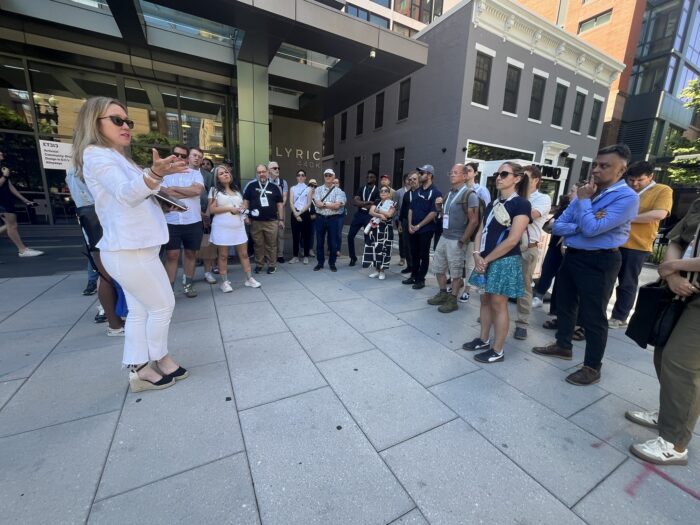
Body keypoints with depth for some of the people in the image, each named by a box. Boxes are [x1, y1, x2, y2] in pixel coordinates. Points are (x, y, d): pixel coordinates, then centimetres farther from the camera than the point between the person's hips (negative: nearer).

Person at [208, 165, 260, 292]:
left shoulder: (236, 191, 17)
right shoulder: (215, 190, 1)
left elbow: (242, 205, 26)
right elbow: (212, 209, -7)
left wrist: (242, 209, 1)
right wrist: (229, 208, -14)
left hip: (238, 227, 5)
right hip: (222, 228, -4)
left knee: (244, 254, 5)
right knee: (223, 255, 2)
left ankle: (249, 279, 13)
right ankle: (224, 282, 10)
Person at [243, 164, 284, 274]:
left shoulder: (275, 187, 6)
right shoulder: (251, 186, 4)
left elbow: (279, 204, 8)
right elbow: (245, 202, 7)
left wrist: (281, 219, 5)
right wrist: (246, 216, -2)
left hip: (271, 221, 0)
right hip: (255, 221, 0)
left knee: (271, 244, 5)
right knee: (258, 244, 9)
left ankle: (272, 265, 16)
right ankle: (259, 264, 21)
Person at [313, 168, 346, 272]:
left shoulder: (338, 191, 1)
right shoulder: (318, 190, 6)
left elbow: (337, 206, -12)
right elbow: (317, 204, -7)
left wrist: (324, 203, -9)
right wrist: (331, 204, -10)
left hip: (333, 219, -1)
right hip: (320, 218, 2)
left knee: (333, 242, 4)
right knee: (320, 242, 8)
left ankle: (332, 263, 18)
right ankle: (320, 263, 20)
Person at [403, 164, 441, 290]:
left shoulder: (435, 193, -7)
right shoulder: (417, 191, 12)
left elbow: (433, 213, -14)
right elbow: (411, 209, 12)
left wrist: (419, 226, -13)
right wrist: (410, 225, -1)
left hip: (426, 230, -6)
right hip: (413, 229, 6)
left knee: (423, 255, 3)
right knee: (414, 253, 12)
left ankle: (421, 279, 12)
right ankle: (414, 276, 25)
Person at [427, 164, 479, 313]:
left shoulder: (470, 195, -11)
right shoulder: (449, 194, 12)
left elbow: (474, 221, -15)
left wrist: (462, 240, -16)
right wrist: (439, 206, 3)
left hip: (457, 240, -8)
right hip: (444, 237, 8)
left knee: (456, 272, 4)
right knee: (438, 268, 13)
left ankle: (452, 300, 16)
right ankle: (443, 294, 29)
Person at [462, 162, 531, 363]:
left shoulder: (521, 204, -10)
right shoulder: (493, 204, 13)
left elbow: (512, 240, -18)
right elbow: (481, 232, 10)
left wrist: (487, 259, -13)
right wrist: (477, 255, -7)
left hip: (505, 261, -7)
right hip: (485, 260, 7)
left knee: (498, 305, 1)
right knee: (485, 301, 14)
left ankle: (497, 351, 14)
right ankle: (483, 340, 28)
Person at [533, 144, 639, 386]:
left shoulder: (627, 197, -14)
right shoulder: (586, 192, 9)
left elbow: (591, 229, -25)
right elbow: (557, 226, 3)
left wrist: (583, 200, -12)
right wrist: (580, 226, -16)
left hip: (599, 262, -7)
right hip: (572, 256, 7)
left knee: (592, 315, 3)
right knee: (564, 305, 18)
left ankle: (592, 367, 20)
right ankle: (562, 346, 38)